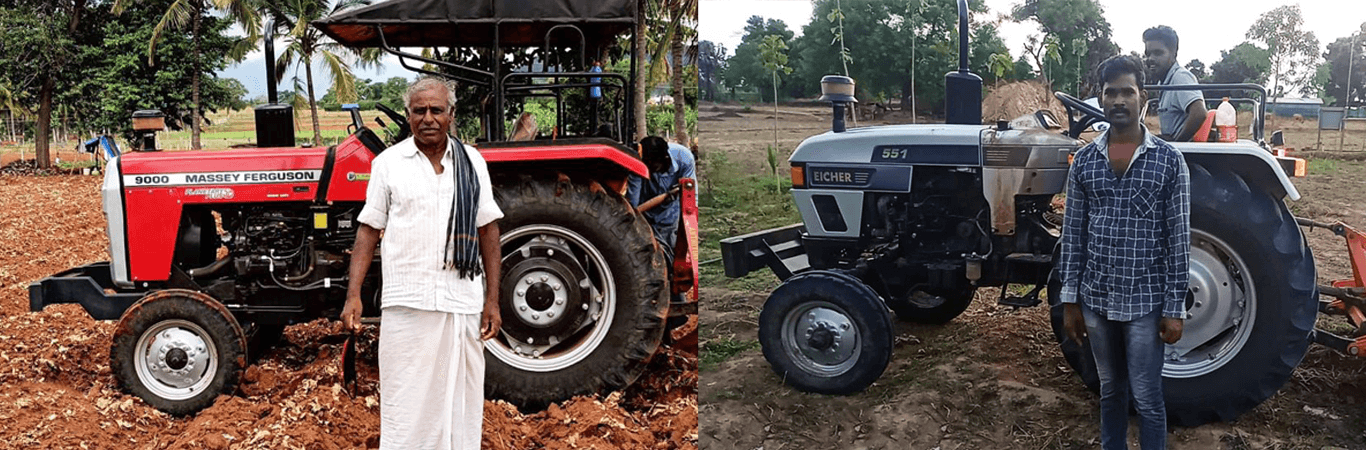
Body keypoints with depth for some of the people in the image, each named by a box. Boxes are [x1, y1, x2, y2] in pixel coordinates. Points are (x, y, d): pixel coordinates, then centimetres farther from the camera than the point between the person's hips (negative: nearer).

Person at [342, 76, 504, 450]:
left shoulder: (472, 162, 6)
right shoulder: (388, 163, 2)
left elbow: (488, 231, 7)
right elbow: (369, 230, 4)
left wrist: (492, 300, 3)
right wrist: (353, 294, -5)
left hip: (463, 302, 2)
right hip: (407, 303, -1)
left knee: (462, 401, 9)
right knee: (406, 404, 3)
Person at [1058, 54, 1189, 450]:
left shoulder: (1169, 161, -6)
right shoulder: (1084, 160, 2)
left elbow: (1178, 239, -4)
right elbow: (1073, 234, 5)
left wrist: (1175, 308, -6)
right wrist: (1070, 300, 3)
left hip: (1145, 301, -3)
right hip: (1096, 298, 3)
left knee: (1146, 398, 5)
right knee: (1110, 391, 17)